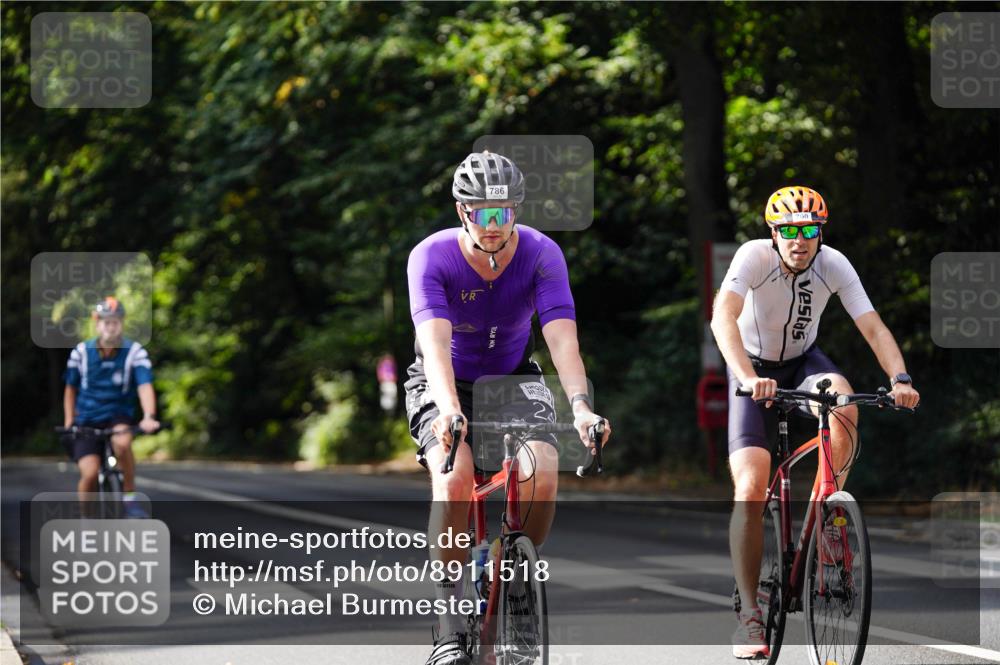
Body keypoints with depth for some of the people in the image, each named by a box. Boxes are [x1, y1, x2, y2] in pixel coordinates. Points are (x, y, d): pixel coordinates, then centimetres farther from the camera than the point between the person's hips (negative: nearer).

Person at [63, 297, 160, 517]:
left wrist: (149, 417, -39)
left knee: (122, 442, -36)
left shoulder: (135, 352, -11)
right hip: (87, 420, 1)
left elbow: (145, 386, -22)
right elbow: (71, 389, 8)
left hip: (119, 416, -1)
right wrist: (69, 422, -1)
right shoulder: (81, 352, -6)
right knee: (90, 473, -19)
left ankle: (129, 497, -16)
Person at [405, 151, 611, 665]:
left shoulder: (541, 255, -19)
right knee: (454, 477, -30)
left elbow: (562, 339, -29)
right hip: (445, 386, -1)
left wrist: (581, 406, -46)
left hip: (513, 380, 2)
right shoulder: (431, 257, -23)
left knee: (542, 472, -27)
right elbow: (436, 343, -35)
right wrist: (449, 409, -53)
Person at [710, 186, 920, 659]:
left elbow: (873, 327, -21)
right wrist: (748, 378, -55)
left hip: (802, 362, 2)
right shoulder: (755, 255, -26)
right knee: (750, 490, -19)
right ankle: (749, 611, -11)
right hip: (755, 368, -2)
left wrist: (900, 378, -39)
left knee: (844, 404, -34)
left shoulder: (834, 265, -18)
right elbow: (722, 318, -40)